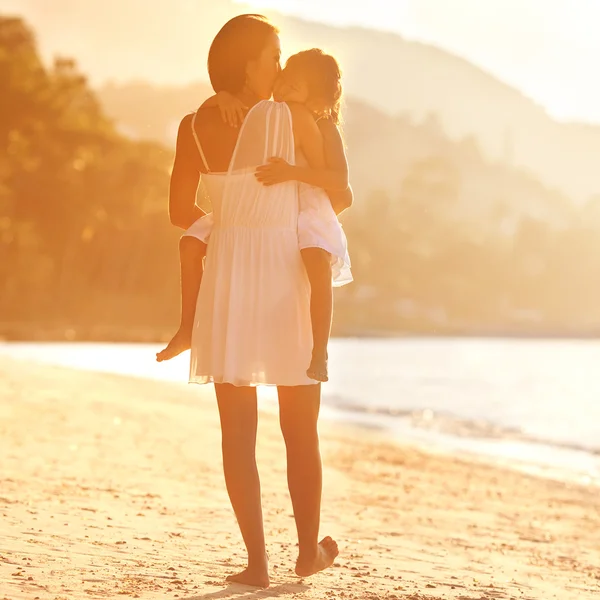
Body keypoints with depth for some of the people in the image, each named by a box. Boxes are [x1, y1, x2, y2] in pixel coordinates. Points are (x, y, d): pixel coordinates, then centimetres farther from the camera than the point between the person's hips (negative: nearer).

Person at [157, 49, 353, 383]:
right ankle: (188, 329, 4)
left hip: (306, 209, -6)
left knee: (318, 260, -38)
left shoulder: (325, 129, -6)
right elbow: (204, 112, 10)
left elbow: (341, 181, -19)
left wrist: (295, 172, -32)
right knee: (192, 242, -5)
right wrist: (224, 97, -13)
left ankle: (320, 353, -34)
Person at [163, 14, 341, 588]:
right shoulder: (294, 118, -9)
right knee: (301, 429, 13)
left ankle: (256, 560, 2)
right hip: (286, 277, -2)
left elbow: (180, 211, 7)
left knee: (238, 429, 5)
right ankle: (309, 549, 26)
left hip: (226, 277, 2)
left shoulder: (194, 127, 0)